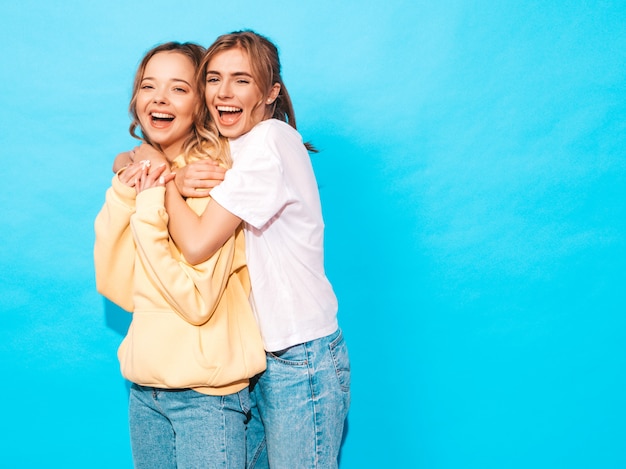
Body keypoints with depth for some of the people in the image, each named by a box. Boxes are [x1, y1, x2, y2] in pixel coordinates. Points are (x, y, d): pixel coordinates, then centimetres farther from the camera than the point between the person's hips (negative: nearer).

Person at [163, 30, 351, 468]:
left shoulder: (268, 141, -17)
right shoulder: (233, 147, 10)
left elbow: (197, 244, -21)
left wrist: (167, 184, -5)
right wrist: (178, 180, -9)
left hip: (300, 362, -8)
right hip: (257, 354, 8)